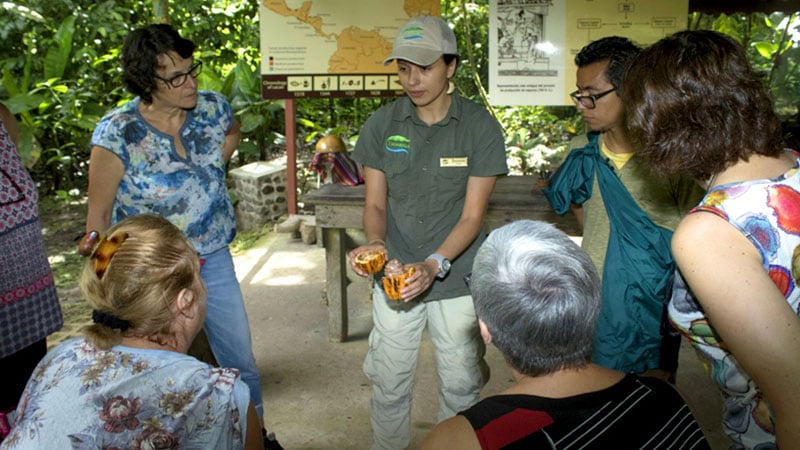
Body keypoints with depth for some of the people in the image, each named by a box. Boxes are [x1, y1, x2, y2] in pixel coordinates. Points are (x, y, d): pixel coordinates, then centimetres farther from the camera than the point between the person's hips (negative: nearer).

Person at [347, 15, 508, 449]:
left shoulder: (480, 127, -8)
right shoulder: (381, 124, -2)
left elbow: (472, 215, -10)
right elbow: (375, 203, 1)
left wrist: (434, 265, -25)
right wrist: (375, 242, -21)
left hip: (458, 278, -1)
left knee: (460, 384, 14)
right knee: (388, 382, 13)